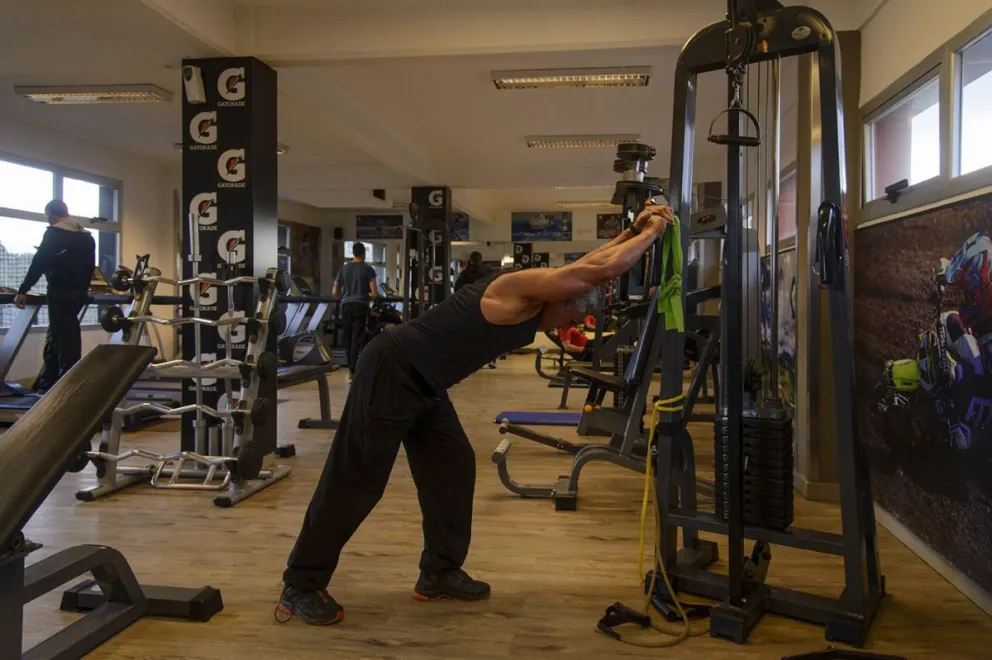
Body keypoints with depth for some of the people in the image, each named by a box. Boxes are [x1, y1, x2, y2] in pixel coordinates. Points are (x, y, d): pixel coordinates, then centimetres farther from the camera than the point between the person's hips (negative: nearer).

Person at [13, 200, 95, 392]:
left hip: (60, 292, -8)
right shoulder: (86, 236, 14)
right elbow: (90, 265, 19)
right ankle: (47, 382, 20)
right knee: (55, 337, 16)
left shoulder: (54, 233, -8)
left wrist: (23, 290, -9)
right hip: (79, 292, 8)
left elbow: (39, 263, -11)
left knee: (65, 339, -6)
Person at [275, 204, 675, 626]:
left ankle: (438, 573, 21)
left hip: (422, 383, 10)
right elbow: (604, 270, -20)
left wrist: (634, 231, 17)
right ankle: (300, 586, 11)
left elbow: (589, 262, 23)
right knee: (355, 482, -2)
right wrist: (652, 233, -7)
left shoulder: (532, 303, 10)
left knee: (453, 469, 9)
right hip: (390, 373, -10)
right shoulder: (523, 291, -18)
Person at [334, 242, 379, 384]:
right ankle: (352, 372, -8)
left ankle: (350, 368, 22)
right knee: (357, 339, -3)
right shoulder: (368, 269, -1)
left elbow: (335, 292, 11)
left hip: (346, 305, 3)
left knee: (348, 338, 13)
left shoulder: (344, 268, 9)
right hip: (360, 306, -3)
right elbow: (374, 294, -6)